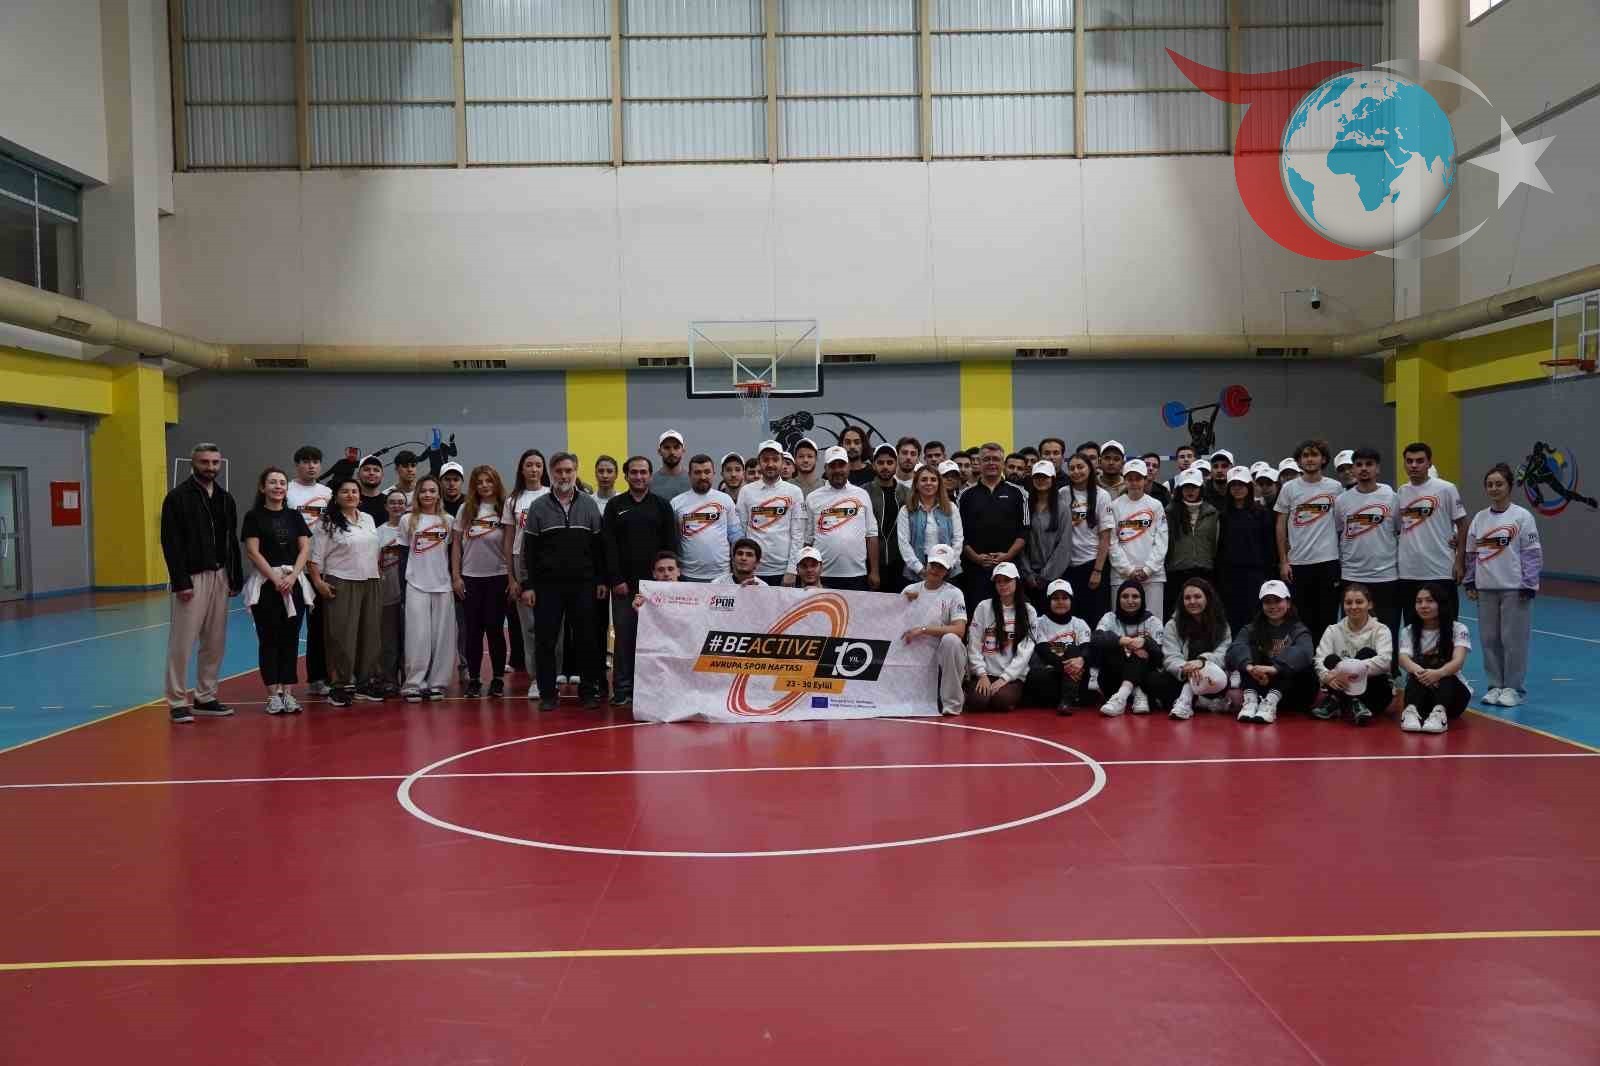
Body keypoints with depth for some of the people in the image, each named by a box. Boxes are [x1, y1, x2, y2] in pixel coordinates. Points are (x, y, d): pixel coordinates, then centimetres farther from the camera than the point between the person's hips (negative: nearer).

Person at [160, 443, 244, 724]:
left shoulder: (225, 498, 13)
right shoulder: (178, 497, -7)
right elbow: (170, 543, -11)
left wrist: (236, 578, 11)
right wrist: (180, 581, -17)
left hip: (219, 576, 6)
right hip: (191, 578, -6)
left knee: (215, 642, 9)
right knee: (182, 642, -3)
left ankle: (205, 698, 18)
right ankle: (178, 702, 4)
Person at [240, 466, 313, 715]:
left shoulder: (294, 516, 11)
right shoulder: (254, 516, 0)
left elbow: (305, 549, 4)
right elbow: (253, 552, -7)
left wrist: (292, 576, -10)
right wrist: (276, 578, -14)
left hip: (294, 582, 3)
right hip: (266, 582, -3)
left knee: (290, 638, 3)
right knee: (269, 638, 0)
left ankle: (287, 692, 8)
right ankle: (273, 694, 5)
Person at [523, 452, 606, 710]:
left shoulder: (589, 504, 6)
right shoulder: (539, 506, 3)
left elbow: (598, 545, 7)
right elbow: (529, 549, 3)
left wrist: (602, 580, 2)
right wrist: (528, 585, -2)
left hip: (583, 584, 0)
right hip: (547, 585, 0)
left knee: (586, 639, 4)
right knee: (545, 640, 1)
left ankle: (589, 691, 14)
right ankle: (547, 693, 10)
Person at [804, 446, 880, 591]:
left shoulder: (861, 495, 7)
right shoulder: (813, 498, 5)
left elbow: (871, 535, 7)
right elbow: (808, 540, 6)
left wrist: (874, 571, 2)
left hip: (857, 575, 1)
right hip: (823, 575, 0)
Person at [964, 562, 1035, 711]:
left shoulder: (1028, 611, 4)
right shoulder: (984, 607, 4)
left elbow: (1025, 651, -2)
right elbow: (974, 644, 1)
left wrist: (1004, 678, -11)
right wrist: (982, 674, -9)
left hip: (1012, 676, 0)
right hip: (984, 673, 0)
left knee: (1002, 700, -29)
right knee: (978, 701, -26)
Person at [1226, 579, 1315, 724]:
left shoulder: (1298, 630, 0)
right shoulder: (1252, 629, 6)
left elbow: (1303, 652, -25)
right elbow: (1236, 648, -16)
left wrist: (1275, 668, -43)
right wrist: (1250, 666, -39)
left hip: (1290, 695, -2)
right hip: (1258, 688, 2)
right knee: (1250, 650, -15)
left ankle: (1271, 701, -41)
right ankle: (1251, 698, -34)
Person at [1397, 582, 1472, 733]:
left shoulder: (1458, 630, -3)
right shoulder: (1408, 632, 2)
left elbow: (1458, 661, -21)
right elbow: (1403, 659, -18)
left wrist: (1438, 673, -45)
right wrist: (1417, 669, -43)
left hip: (1453, 692, -1)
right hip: (1418, 692, 1)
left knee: (1441, 667, -31)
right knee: (1420, 672, -30)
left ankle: (1439, 711, -53)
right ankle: (1411, 710, -52)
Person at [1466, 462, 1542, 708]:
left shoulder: (1522, 516, -5)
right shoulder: (1479, 518, 7)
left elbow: (1532, 553, -6)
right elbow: (1471, 553, 13)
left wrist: (1529, 584, -10)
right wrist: (1470, 583, 10)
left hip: (1514, 588, -4)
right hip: (1486, 588, 4)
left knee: (1513, 639, -1)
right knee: (1489, 639, 8)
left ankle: (1513, 688, 10)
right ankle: (1495, 685, 19)